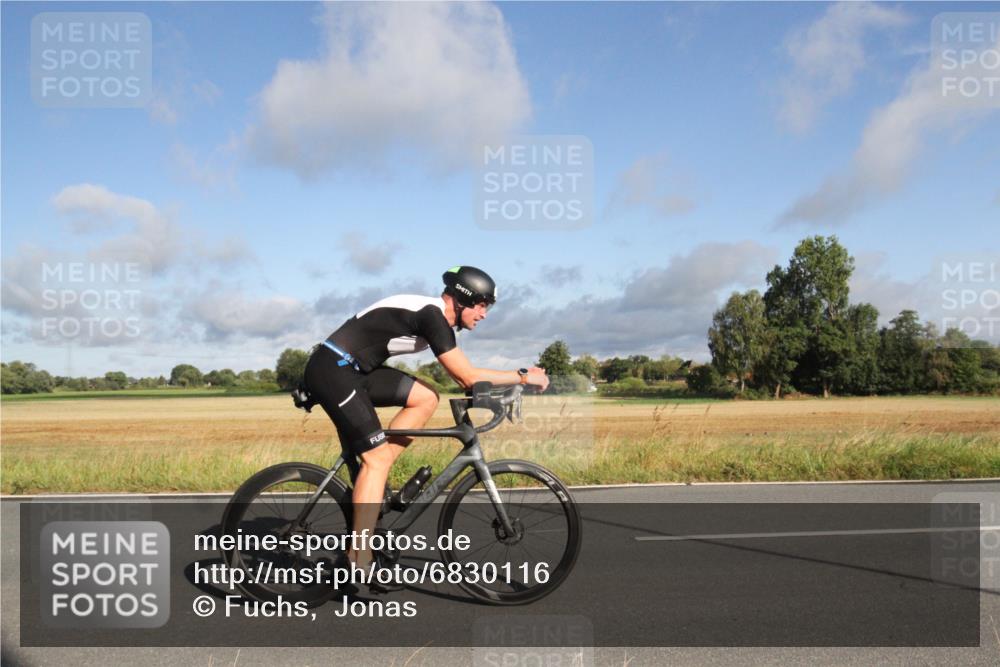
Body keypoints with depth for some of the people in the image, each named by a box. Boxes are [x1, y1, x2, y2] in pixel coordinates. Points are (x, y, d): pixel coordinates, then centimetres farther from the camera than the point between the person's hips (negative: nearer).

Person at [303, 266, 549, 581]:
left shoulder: (434, 315, 12)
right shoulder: (432, 315, -16)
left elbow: (462, 377, 18)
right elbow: (467, 377, -19)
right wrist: (523, 375, -10)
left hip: (353, 370, 9)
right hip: (332, 369, -9)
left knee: (426, 398, 3)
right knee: (378, 457, -11)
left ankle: (372, 479, 7)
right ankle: (359, 563, -8)